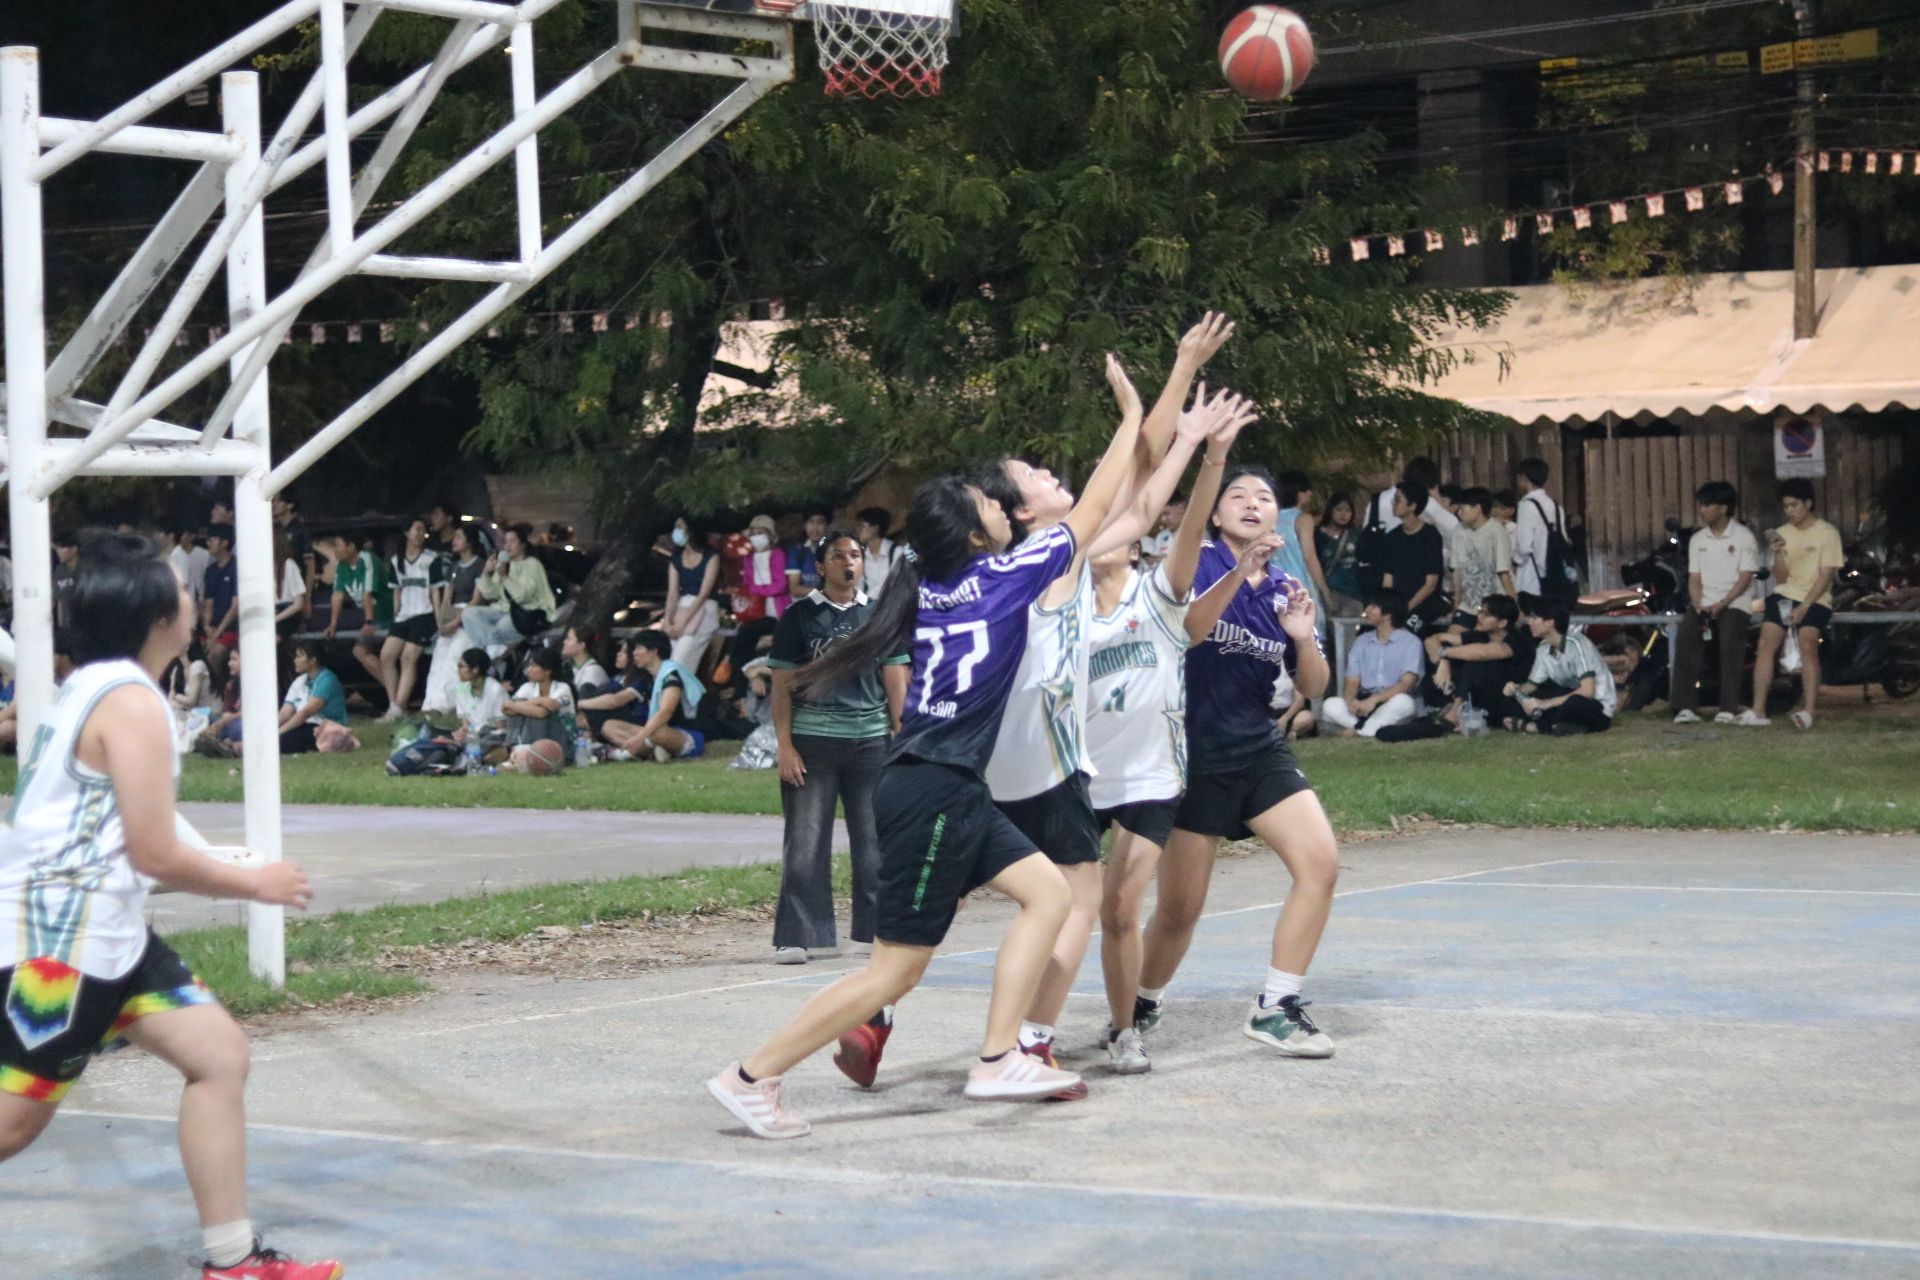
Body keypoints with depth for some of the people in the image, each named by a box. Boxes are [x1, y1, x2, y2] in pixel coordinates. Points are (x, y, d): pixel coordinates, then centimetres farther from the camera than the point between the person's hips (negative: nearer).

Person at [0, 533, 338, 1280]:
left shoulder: (96, 687, 14)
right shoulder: (131, 702, -17)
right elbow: (155, 854, -17)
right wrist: (254, 884, -3)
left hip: (103, 930, 10)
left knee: (218, 1053, 9)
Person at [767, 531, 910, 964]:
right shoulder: (800, 616, 4)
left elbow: (896, 680, 12)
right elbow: (782, 685, 2)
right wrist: (785, 746, -6)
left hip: (871, 739, 3)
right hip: (812, 741, -3)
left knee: (874, 840, 7)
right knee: (805, 843, -4)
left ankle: (874, 929, 17)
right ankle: (800, 936, -2)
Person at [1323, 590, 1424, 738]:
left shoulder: (1410, 642, -3)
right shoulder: (1361, 642, 11)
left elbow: (1407, 684, -14)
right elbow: (1352, 681, 4)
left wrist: (1374, 699, -26)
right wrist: (1350, 700, -20)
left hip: (1392, 706, -3)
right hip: (1363, 704, 3)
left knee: (1403, 702, -38)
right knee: (1330, 706, -24)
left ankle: (1358, 730, -29)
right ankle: (1376, 728, -31)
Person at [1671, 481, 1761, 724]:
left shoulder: (1744, 537, 0)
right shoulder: (1697, 539, 15)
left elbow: (1745, 578, -7)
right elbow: (1694, 578, 11)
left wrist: (1721, 604, -19)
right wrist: (1699, 605, -9)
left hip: (1734, 604, -4)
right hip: (1704, 604, 4)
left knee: (1730, 639, -32)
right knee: (1685, 637, -25)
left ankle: (1729, 707, -28)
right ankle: (1686, 706, -27)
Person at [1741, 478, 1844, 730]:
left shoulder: (1827, 533, -3)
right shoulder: (1782, 534, 10)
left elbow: (1826, 576, -8)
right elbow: (1781, 579, 7)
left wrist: (1803, 607, -17)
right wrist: (1778, 554, -12)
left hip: (1815, 600, -4)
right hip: (1785, 595, 4)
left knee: (1807, 645, -26)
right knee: (1766, 644, -16)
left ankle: (1808, 711, -27)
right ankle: (1758, 711, -19)